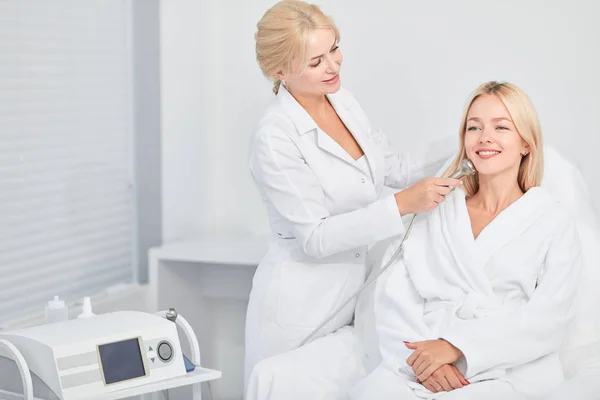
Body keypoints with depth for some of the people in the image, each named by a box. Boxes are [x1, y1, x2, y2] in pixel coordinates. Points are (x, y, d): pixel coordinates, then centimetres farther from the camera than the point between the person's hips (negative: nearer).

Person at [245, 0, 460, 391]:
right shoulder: (275, 139, -20)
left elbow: (398, 169, 11)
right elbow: (316, 237, -21)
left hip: (355, 293, 6)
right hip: (300, 305, -6)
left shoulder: (343, 100, 1)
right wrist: (402, 205, -27)